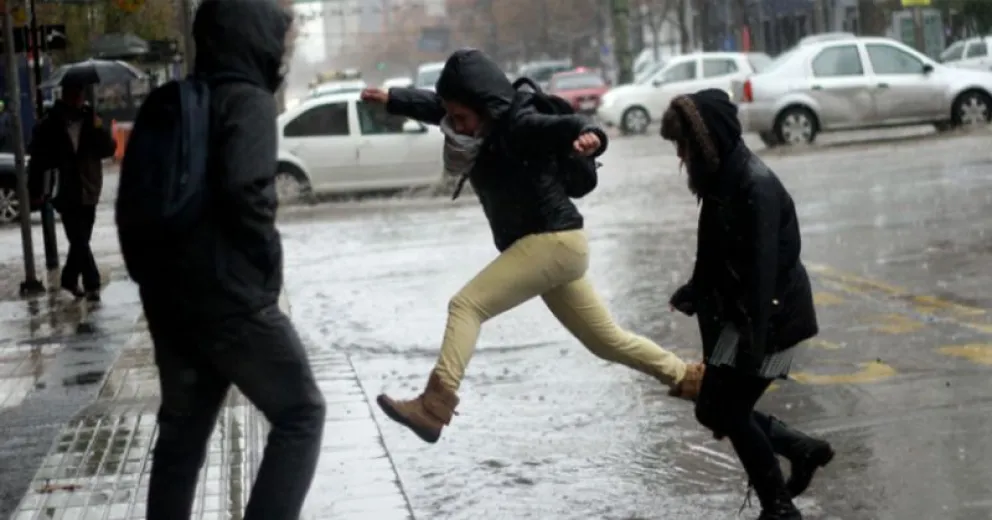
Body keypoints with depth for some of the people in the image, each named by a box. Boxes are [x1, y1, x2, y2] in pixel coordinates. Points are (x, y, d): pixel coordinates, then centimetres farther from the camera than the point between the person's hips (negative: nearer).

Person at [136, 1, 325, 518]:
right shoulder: (248, 101, -10)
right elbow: (245, 190, -25)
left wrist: (155, 268, 18)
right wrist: (269, 264, -11)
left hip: (168, 296, 8)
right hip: (231, 298, -8)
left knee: (182, 430, 17)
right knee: (300, 415, 3)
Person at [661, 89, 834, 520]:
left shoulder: (756, 186, -21)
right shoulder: (724, 179, 6)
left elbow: (763, 267, -26)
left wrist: (752, 339, -28)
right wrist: (695, 291, 25)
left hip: (771, 315, -9)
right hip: (742, 312, 9)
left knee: (723, 408, -4)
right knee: (719, 408, 10)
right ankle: (803, 449, 26)